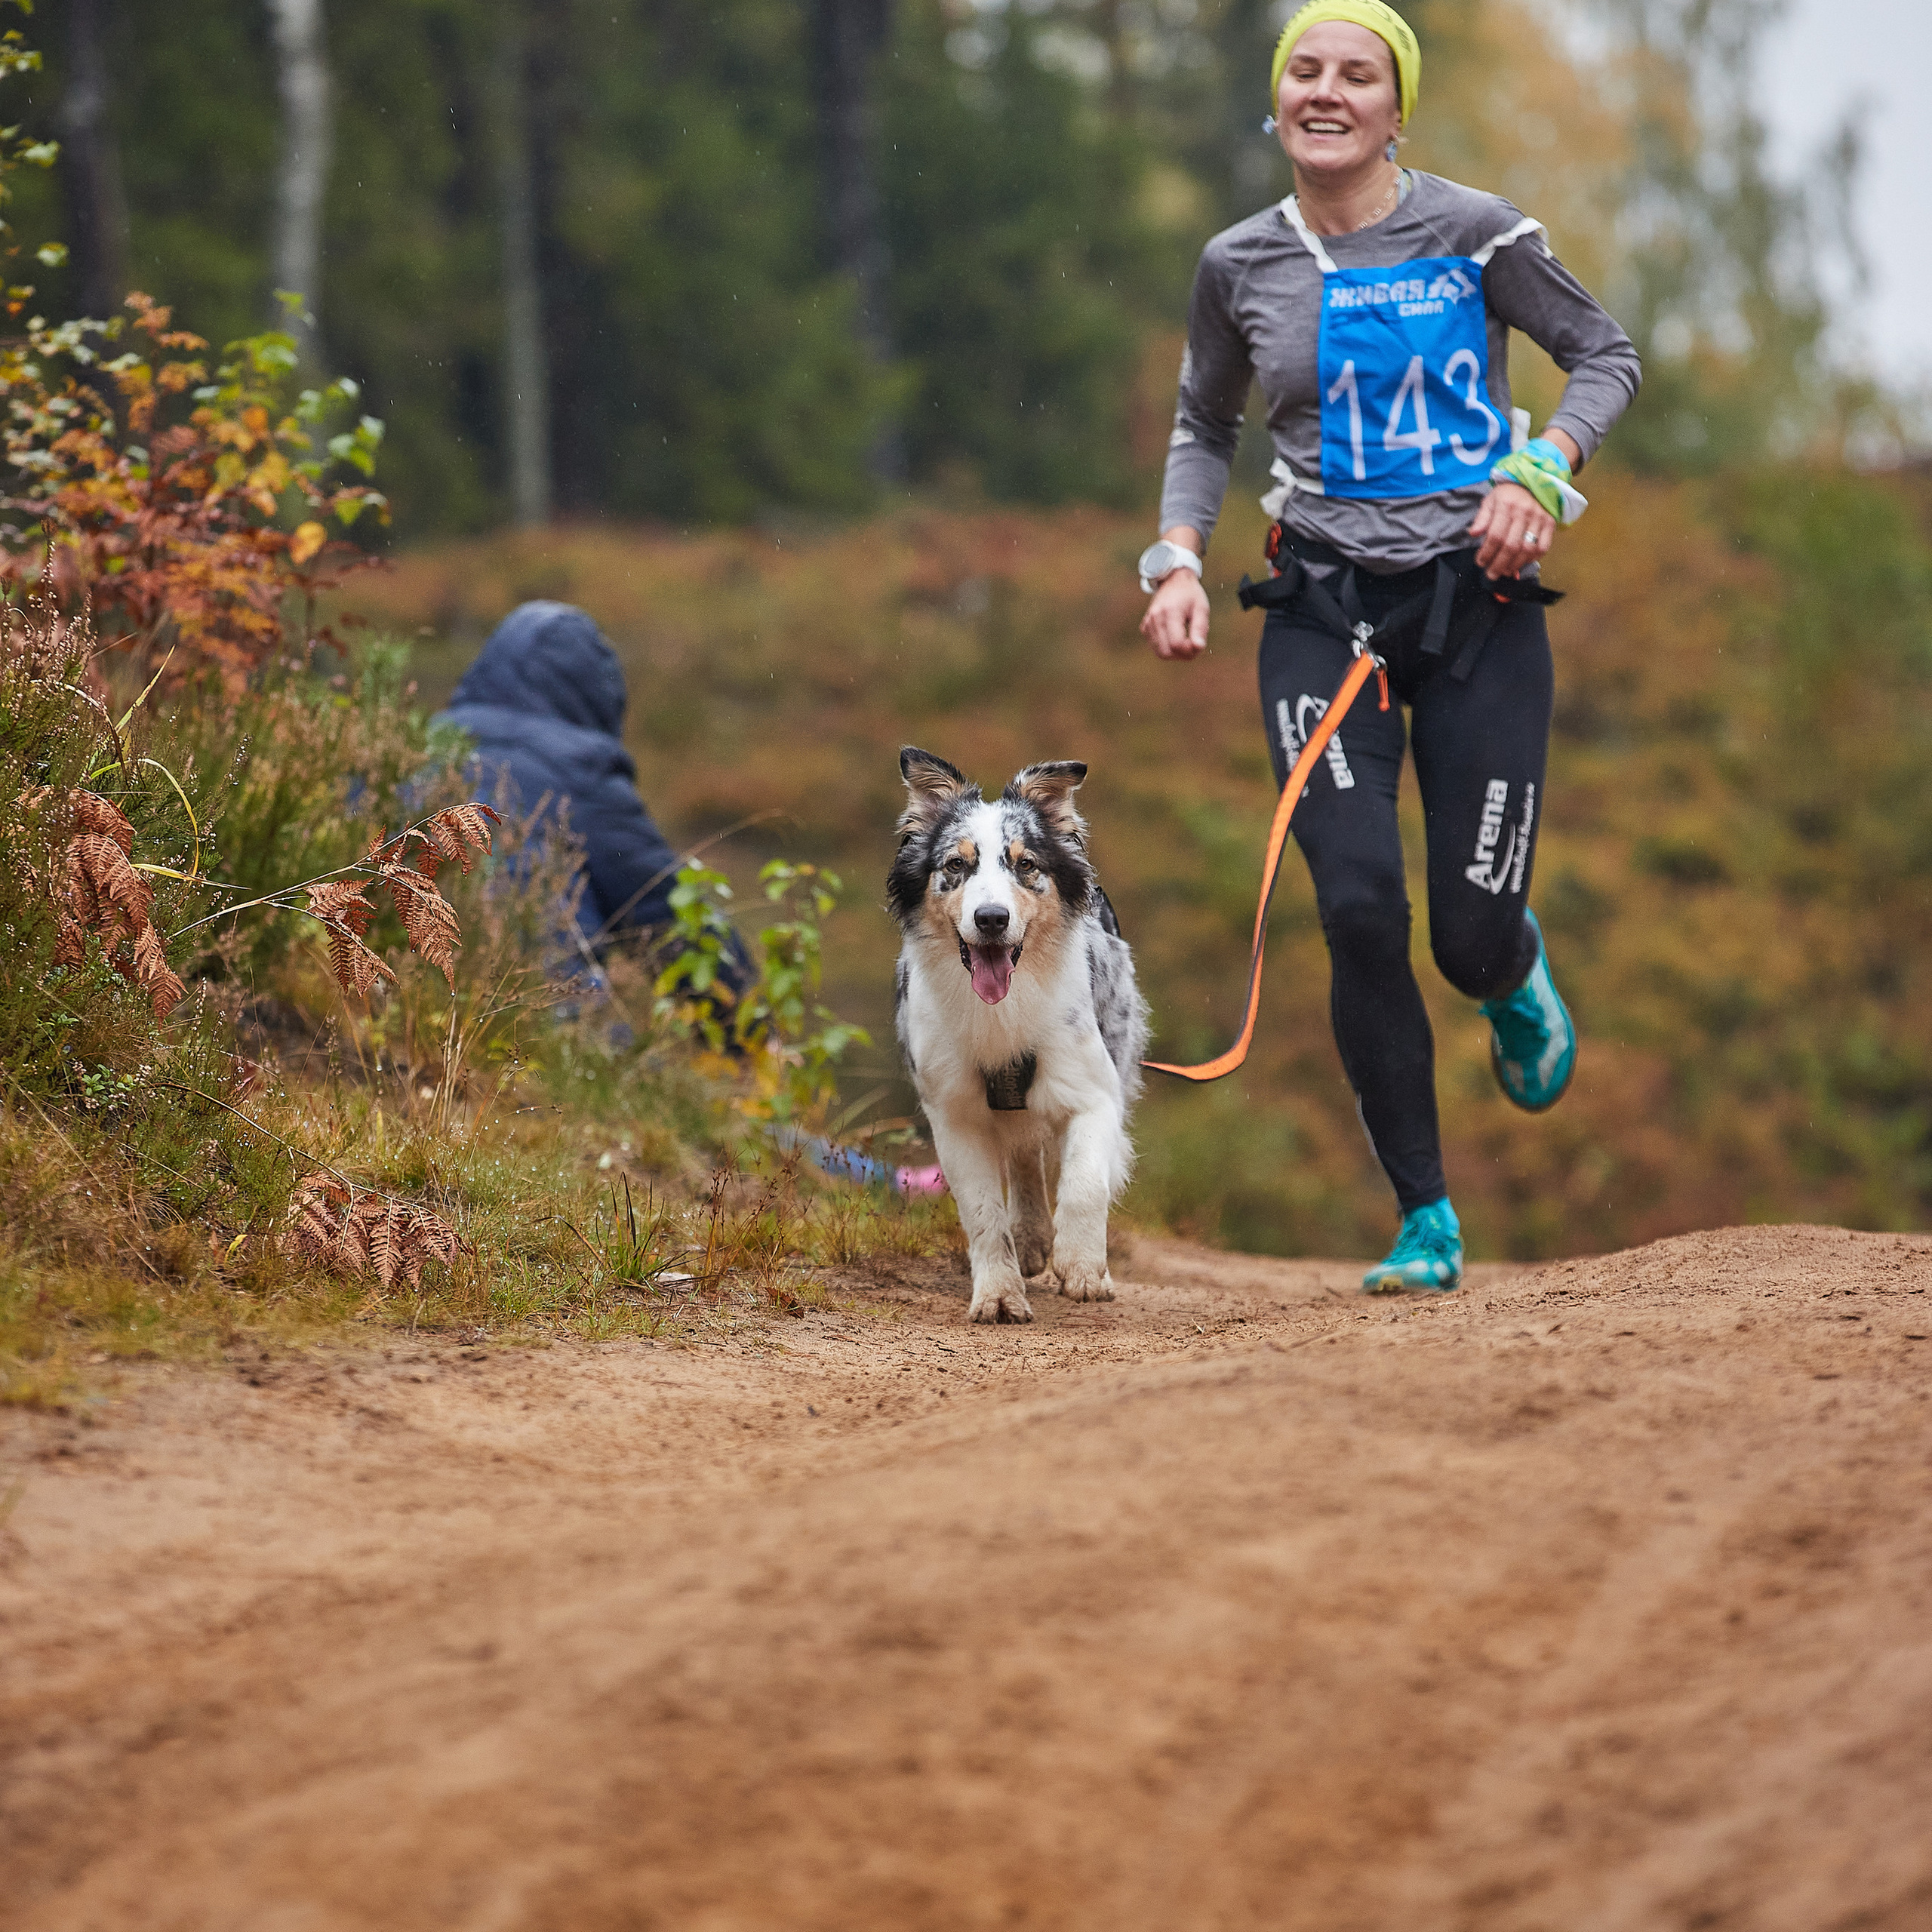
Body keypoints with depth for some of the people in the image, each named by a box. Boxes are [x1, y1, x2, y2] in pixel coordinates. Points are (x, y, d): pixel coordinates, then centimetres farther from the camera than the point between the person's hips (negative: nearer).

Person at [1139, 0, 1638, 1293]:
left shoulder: (1471, 234, -3)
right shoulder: (1240, 267, 6)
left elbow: (1606, 356, 6)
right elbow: (1206, 425, 21)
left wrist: (1542, 472, -11)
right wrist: (1180, 559, 5)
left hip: (1478, 605, -2)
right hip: (1324, 614, 2)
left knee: (1473, 931, -5)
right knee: (1360, 907, -14)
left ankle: (1517, 971, 36)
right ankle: (1426, 1219, -1)